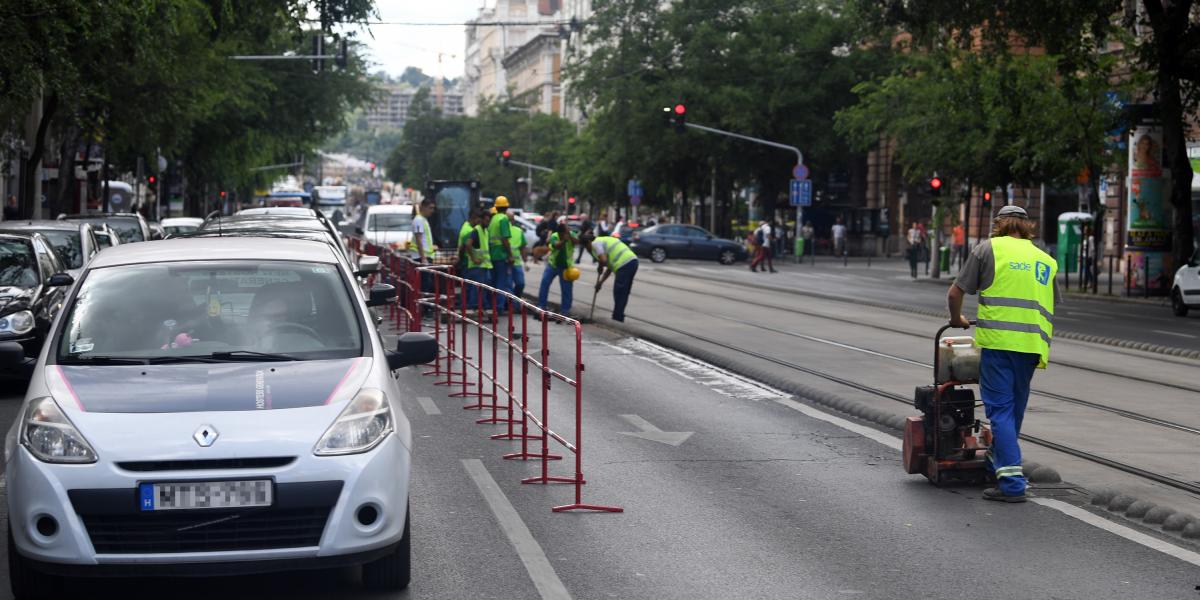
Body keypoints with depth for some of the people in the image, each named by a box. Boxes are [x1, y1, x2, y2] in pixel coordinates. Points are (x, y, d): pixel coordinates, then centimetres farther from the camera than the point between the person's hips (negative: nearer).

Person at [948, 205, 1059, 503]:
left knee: (1000, 408, -4)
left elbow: (955, 293, 5)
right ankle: (997, 462, 35)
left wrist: (957, 320, 24)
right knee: (1015, 408, 18)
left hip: (998, 340, -5)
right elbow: (1052, 307, 22)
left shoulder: (989, 248, 6)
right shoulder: (1046, 260, 19)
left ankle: (1011, 482, -11)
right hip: (1032, 343, 5)